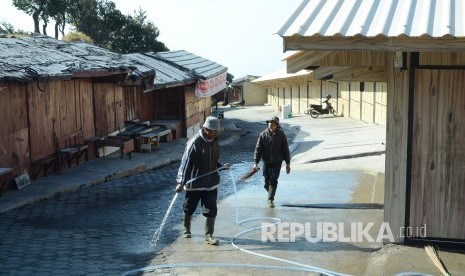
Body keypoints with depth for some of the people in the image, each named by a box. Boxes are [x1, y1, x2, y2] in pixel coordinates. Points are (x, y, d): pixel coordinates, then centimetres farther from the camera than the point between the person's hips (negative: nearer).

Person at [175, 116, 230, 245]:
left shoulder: (214, 142, 4)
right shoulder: (195, 142, -18)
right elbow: (186, 162, -20)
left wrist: (222, 166, -2)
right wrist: (181, 182, -24)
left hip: (211, 183, 5)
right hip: (194, 183, -5)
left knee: (211, 210, -1)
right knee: (189, 208, 14)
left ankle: (209, 235, 10)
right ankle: (186, 229, 38)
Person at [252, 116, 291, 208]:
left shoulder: (281, 134, -5)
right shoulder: (263, 134, -6)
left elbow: (285, 149, 1)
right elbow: (258, 149, -5)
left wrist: (288, 163, 2)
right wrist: (255, 163, -12)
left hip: (277, 162, -1)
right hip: (266, 162, 1)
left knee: (273, 181, -11)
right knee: (267, 182, 7)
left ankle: (270, 199, -2)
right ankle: (271, 193, 37)